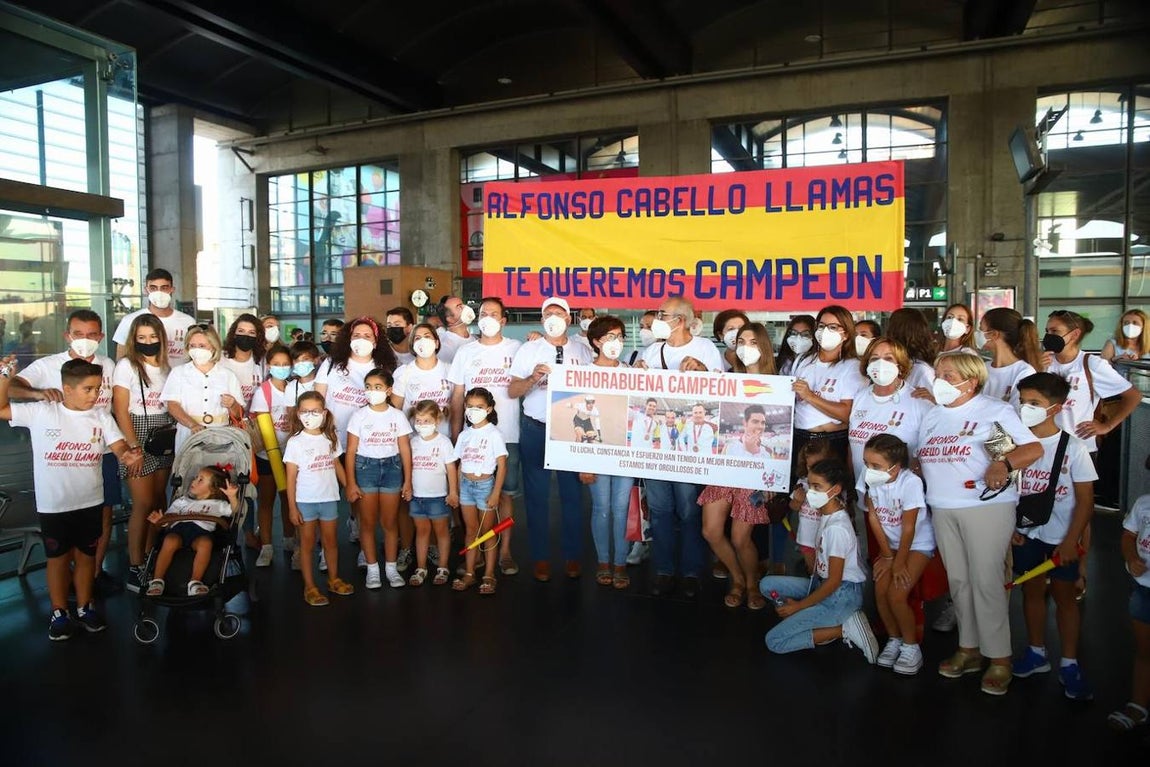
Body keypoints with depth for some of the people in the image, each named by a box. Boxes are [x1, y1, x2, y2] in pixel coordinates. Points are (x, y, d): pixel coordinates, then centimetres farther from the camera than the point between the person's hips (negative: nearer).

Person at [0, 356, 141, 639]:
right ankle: (59, 613, 27)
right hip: (53, 505, -2)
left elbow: (119, 447, -10)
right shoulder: (41, 412, -7)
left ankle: (84, 607, 31)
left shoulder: (101, 416, -2)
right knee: (58, 558, 11)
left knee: (86, 556, 14)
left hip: (90, 502, 2)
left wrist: (128, 455, -33)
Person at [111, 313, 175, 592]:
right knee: (144, 504, -6)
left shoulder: (166, 367, 10)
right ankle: (135, 569, 3)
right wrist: (134, 447, -15)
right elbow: (120, 410, -10)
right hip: (137, 435, -5)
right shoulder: (126, 365, -6)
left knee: (159, 500, 8)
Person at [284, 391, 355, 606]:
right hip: (305, 501, -3)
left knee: (331, 541, 14)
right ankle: (310, 587, 15)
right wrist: (292, 507, -9)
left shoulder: (331, 438, 3)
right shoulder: (295, 442, -8)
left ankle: (334, 579, 29)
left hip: (329, 499, 4)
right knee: (308, 544, 7)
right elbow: (291, 478, -7)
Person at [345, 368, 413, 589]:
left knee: (390, 522, 7)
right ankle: (372, 569, 17)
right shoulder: (360, 415, -4)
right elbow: (351, 451, -3)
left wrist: (407, 481, -1)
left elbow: (405, 450, 2)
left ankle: (391, 567, 19)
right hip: (365, 467, -1)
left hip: (391, 467, 1)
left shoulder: (398, 415, 0)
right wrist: (351, 483, -7)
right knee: (368, 522, 5)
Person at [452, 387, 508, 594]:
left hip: (485, 484, -5)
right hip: (466, 484, 5)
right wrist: (456, 490, 6)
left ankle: (489, 576, 13)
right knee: (471, 531, 12)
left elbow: (502, 465, -12)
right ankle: (469, 573, 20)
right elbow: (461, 464, 10)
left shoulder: (493, 434, -9)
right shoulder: (464, 435, 6)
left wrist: (496, 493, -16)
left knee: (487, 532, 5)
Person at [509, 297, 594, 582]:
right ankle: (540, 558, 19)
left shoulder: (583, 351, 6)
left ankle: (573, 556, 22)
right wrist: (533, 378, -19)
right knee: (537, 495, 7)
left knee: (572, 493, 7)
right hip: (536, 429, 0)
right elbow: (512, 391, -2)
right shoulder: (528, 350, 4)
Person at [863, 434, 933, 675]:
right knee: (880, 591, -8)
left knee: (896, 595, -15)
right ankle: (894, 640, 15)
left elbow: (908, 528, -22)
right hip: (889, 543, 5)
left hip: (917, 544, -5)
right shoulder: (870, 478, -15)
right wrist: (887, 555, -3)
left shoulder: (910, 482, -30)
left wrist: (899, 563, -13)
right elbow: (873, 517, -6)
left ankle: (911, 646, 7)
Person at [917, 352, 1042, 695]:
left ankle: (1000, 659, 8)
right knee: (958, 581, 11)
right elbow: (922, 458, 23)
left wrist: (1004, 464, -26)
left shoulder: (994, 410, -2)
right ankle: (968, 649, 24)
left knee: (985, 581, -5)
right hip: (942, 509, 6)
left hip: (986, 504, -6)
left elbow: (1034, 448, -9)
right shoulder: (932, 415, 17)